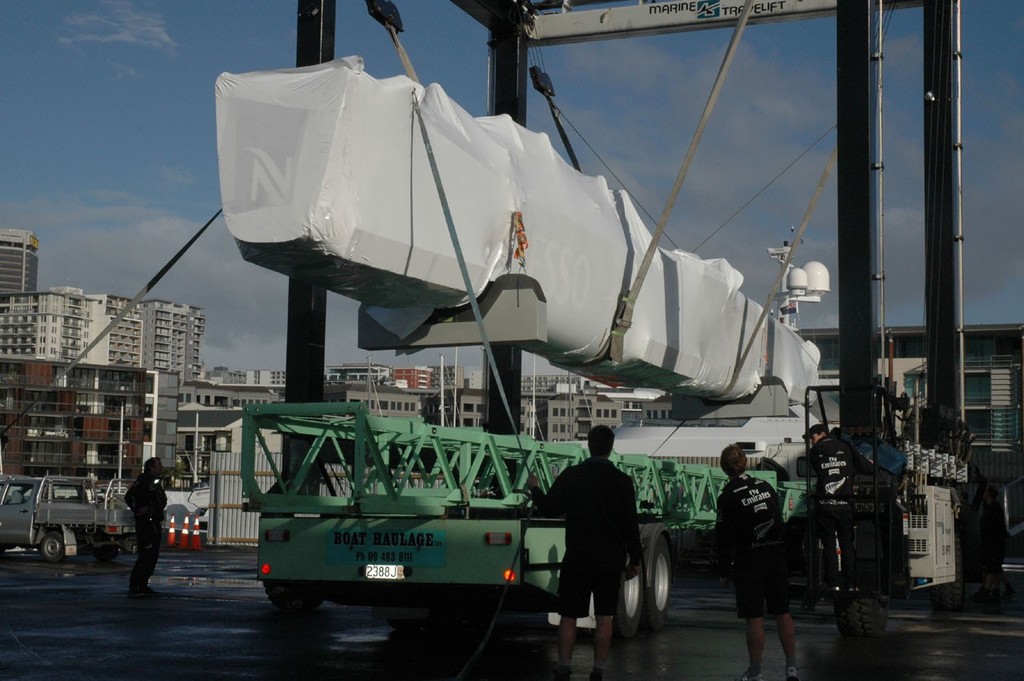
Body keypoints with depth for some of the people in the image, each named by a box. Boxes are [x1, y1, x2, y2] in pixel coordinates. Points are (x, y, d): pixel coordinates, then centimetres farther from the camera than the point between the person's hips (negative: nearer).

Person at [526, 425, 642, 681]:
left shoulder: (571, 476, -6)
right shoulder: (622, 481, -5)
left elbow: (549, 508, 1)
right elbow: (631, 524, -3)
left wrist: (534, 489, 21)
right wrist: (635, 559, 7)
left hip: (577, 558, 0)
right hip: (610, 561, 0)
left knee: (569, 616, 7)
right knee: (604, 617, 6)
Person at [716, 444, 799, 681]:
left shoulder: (728, 497, -11)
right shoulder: (766, 486, 7)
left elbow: (724, 538, -10)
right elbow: (779, 521, 14)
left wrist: (724, 572, -2)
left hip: (749, 559, -5)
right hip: (777, 553, 5)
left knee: (754, 618, -1)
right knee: (783, 613, 11)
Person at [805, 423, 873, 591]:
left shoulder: (814, 452, 1)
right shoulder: (846, 449, 4)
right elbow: (868, 468, 1)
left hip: (824, 505, -1)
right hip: (845, 504, 1)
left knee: (829, 545, 7)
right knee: (847, 544, 11)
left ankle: (834, 583, 3)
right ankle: (850, 583, 10)